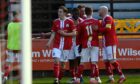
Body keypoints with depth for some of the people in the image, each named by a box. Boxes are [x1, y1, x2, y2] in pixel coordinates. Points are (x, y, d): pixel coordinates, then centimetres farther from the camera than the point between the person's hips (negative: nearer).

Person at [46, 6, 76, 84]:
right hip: (57, 45, 1)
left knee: (62, 63, 6)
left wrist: (65, 34, -15)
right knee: (56, 61, -15)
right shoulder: (55, 22, 6)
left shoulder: (70, 22, -2)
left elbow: (74, 33, -3)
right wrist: (49, 42, -6)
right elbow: (53, 34, 8)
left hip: (66, 46, -1)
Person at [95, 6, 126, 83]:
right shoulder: (104, 20, 18)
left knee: (112, 61, -10)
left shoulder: (108, 18, -11)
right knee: (106, 61, 5)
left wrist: (98, 29, -16)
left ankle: (122, 76, -5)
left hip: (111, 43, -9)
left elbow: (107, 29, -21)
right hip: (106, 43, 9)